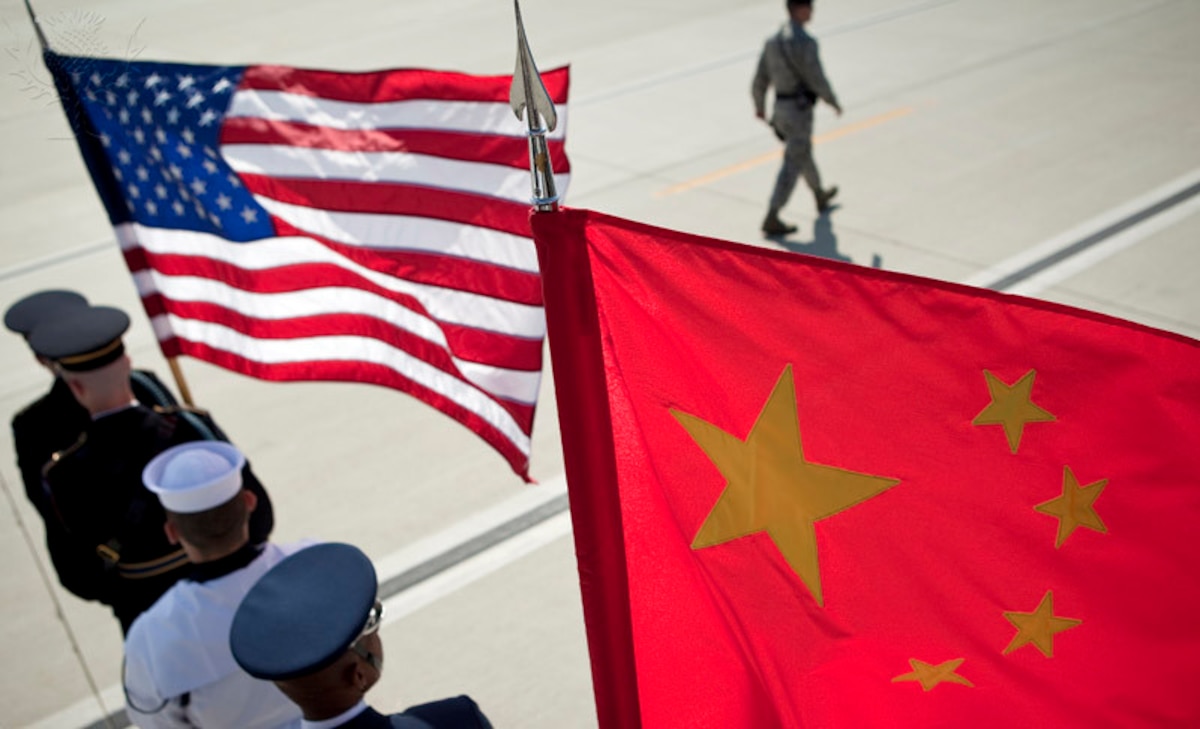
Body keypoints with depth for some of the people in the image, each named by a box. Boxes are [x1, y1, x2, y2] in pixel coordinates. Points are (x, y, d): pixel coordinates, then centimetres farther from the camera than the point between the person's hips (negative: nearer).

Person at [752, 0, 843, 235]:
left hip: (781, 109, 9)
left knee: (803, 152, 26)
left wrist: (759, 106, 25)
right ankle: (771, 219, -6)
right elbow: (817, 81, -17)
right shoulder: (804, 43, -20)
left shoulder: (772, 41, 5)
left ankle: (821, 197, 48)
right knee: (792, 166, -4)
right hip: (799, 112, -9)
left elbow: (759, 81, 8)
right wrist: (833, 101, 1)